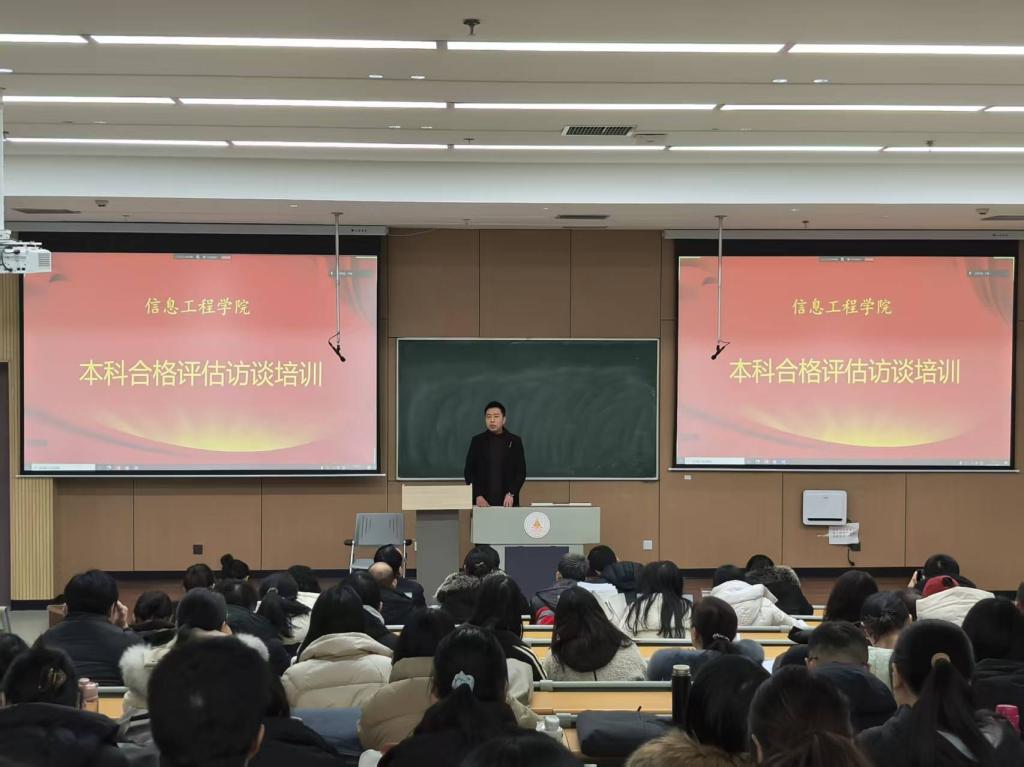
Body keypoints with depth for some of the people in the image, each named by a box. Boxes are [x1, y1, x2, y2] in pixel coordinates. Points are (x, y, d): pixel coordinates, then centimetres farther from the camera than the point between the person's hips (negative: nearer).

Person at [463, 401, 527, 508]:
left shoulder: (514, 441, 4)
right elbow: (469, 472, 4)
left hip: (507, 501, 0)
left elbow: (521, 472, 3)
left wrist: (511, 494, -11)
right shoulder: (477, 441, 5)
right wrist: (477, 496, -9)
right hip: (483, 501, 0)